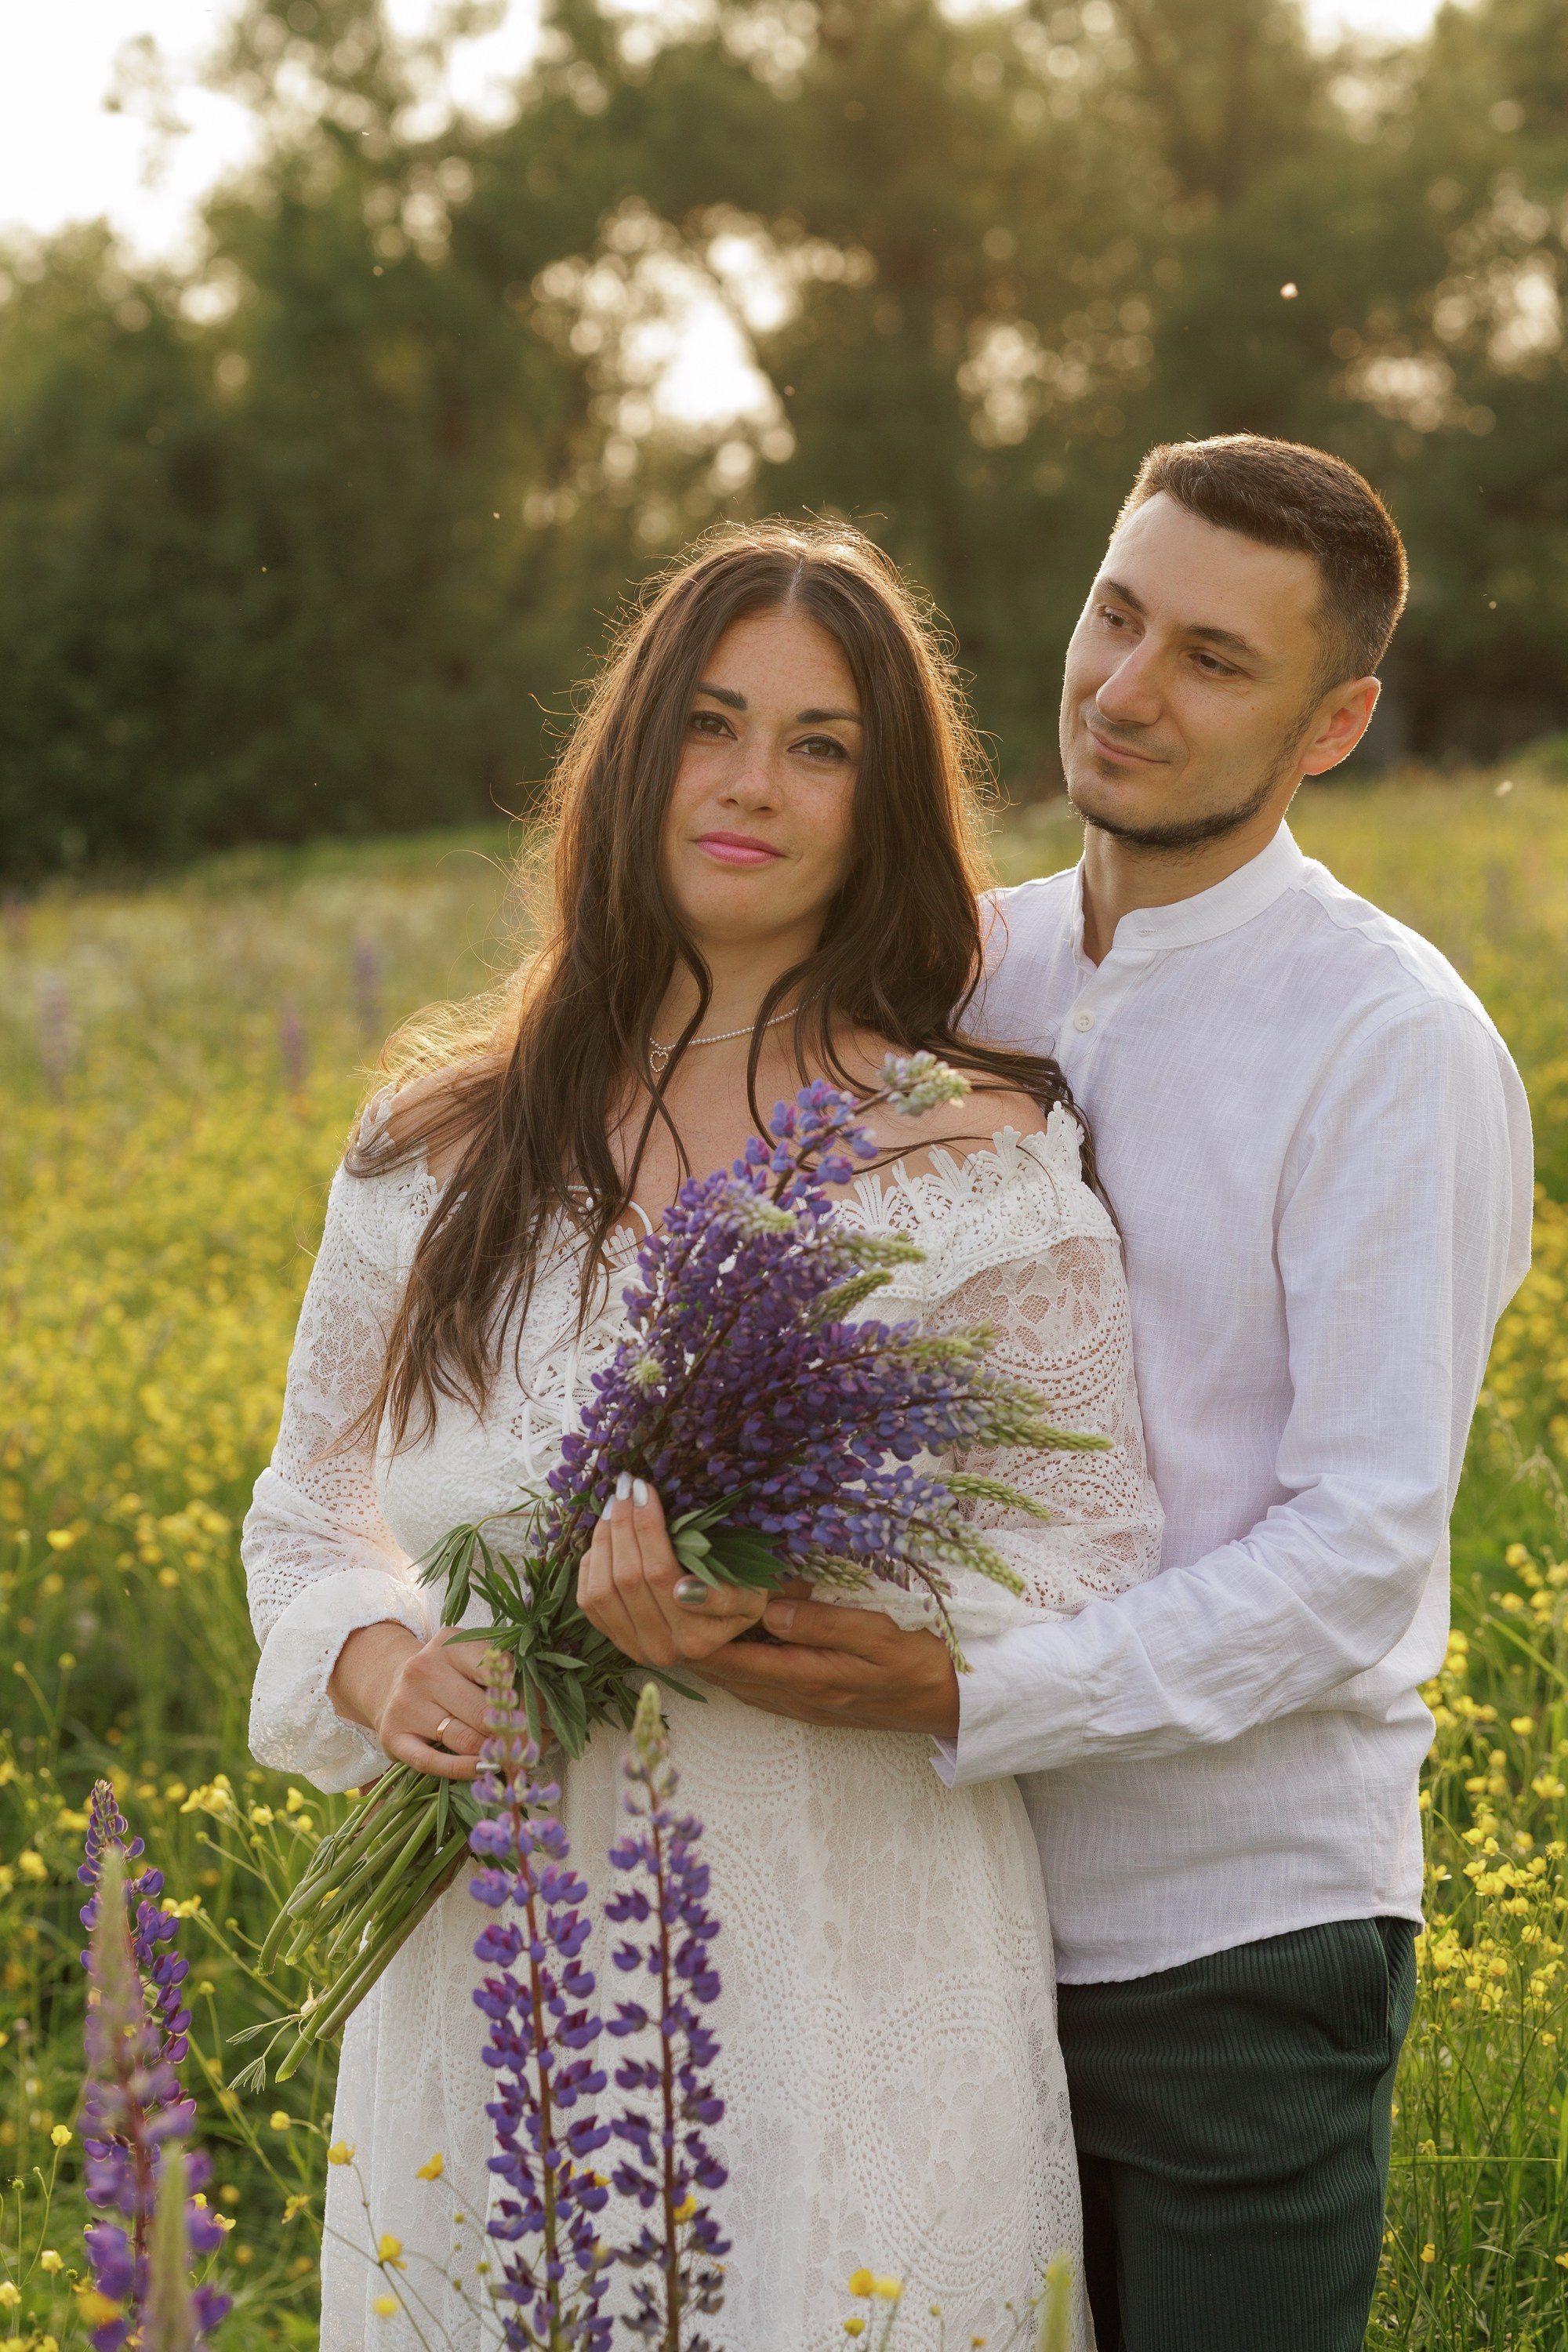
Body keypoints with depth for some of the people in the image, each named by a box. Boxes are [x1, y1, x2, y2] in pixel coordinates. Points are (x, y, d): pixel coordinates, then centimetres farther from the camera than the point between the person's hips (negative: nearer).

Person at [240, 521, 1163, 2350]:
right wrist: (372, 1656, -8)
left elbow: (1098, 1558, -3)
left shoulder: (983, 1158, -2)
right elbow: (315, 1497, 15)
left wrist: (771, 1620, -18)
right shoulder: (440, 1152, 7)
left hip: (848, 1978, -2)